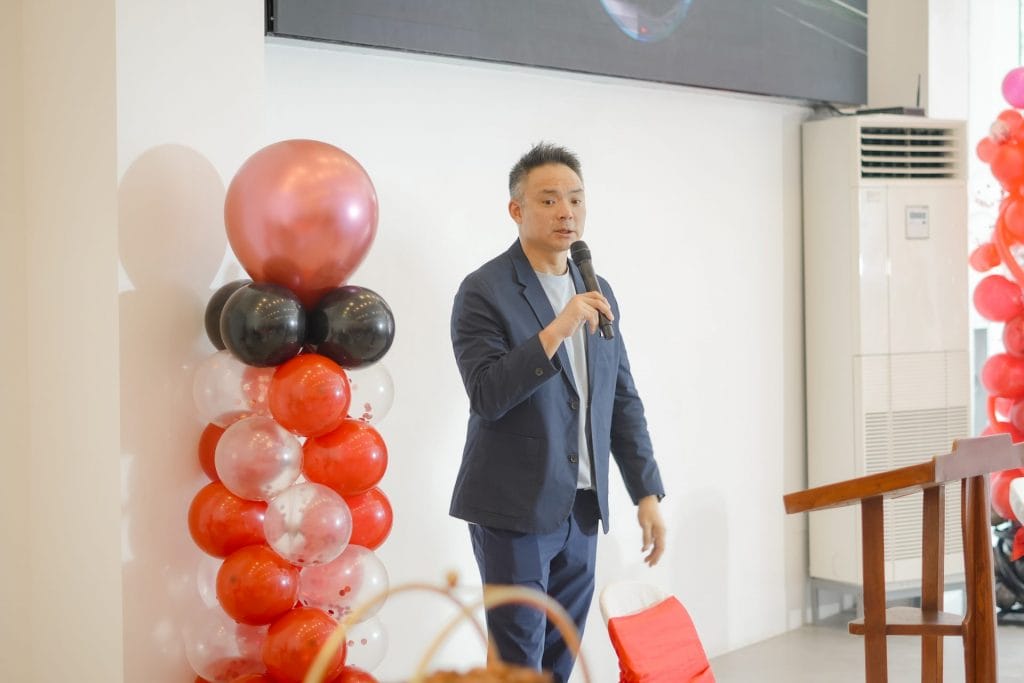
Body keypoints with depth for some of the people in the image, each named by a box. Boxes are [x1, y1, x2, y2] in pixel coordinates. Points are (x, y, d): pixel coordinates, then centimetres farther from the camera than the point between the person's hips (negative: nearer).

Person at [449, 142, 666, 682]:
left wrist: (647, 493, 8)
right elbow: (487, 396, -19)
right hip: (514, 509, -6)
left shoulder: (598, 292, 11)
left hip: (581, 509, 6)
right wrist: (557, 330, -27)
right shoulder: (484, 291, -8)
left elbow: (623, 400, 14)